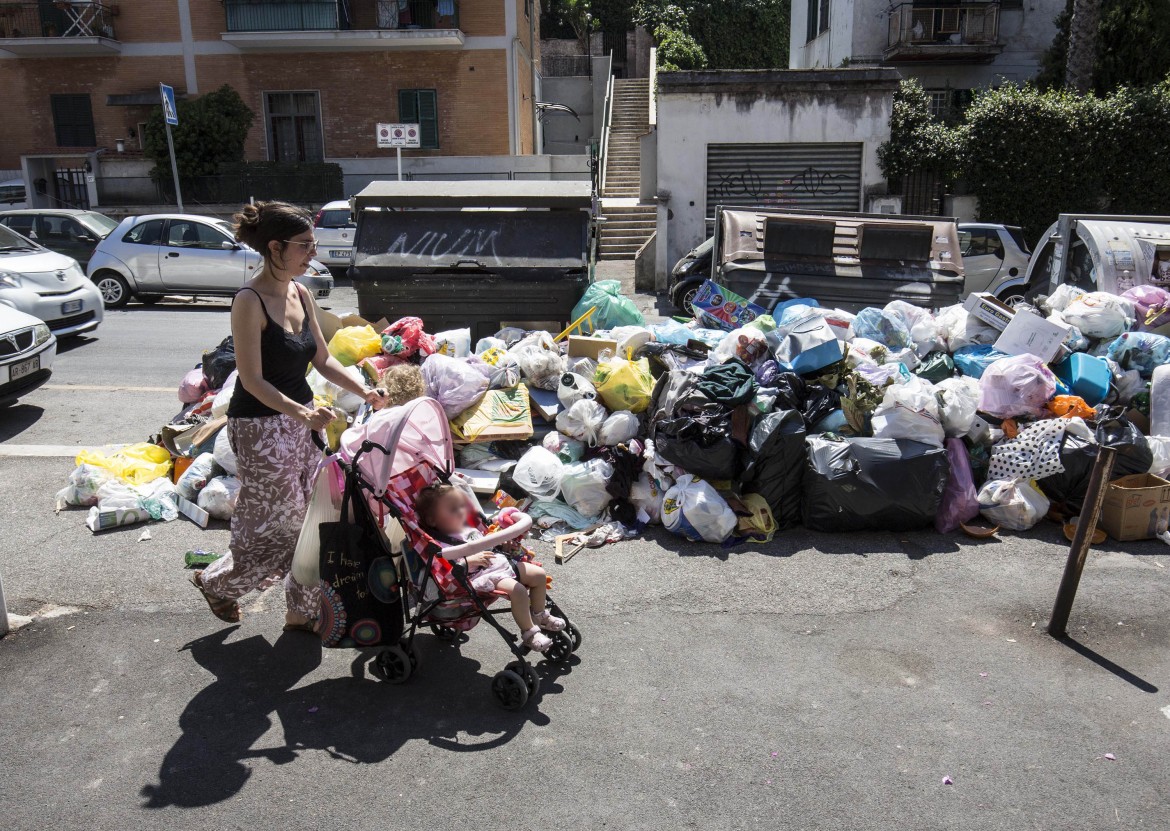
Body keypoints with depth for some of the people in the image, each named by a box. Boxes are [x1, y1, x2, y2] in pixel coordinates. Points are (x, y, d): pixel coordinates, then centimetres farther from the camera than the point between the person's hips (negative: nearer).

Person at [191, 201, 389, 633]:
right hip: (260, 428, -8)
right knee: (275, 526, 3)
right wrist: (302, 413, -33)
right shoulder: (250, 301, -19)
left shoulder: (300, 294, 5)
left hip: (298, 423, 8)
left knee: (311, 517, 11)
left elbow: (321, 358, 12)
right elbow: (252, 379, -21)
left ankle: (303, 611, 26)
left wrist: (365, 392, 1)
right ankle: (216, 582, 31)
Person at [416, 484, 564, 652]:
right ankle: (528, 633, -11)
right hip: (479, 575, -10)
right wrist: (470, 561, -26)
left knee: (539, 574, 7)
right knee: (518, 590, -30)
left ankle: (539, 615, 26)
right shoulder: (439, 543, -10)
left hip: (500, 562, 10)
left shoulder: (468, 528, 18)